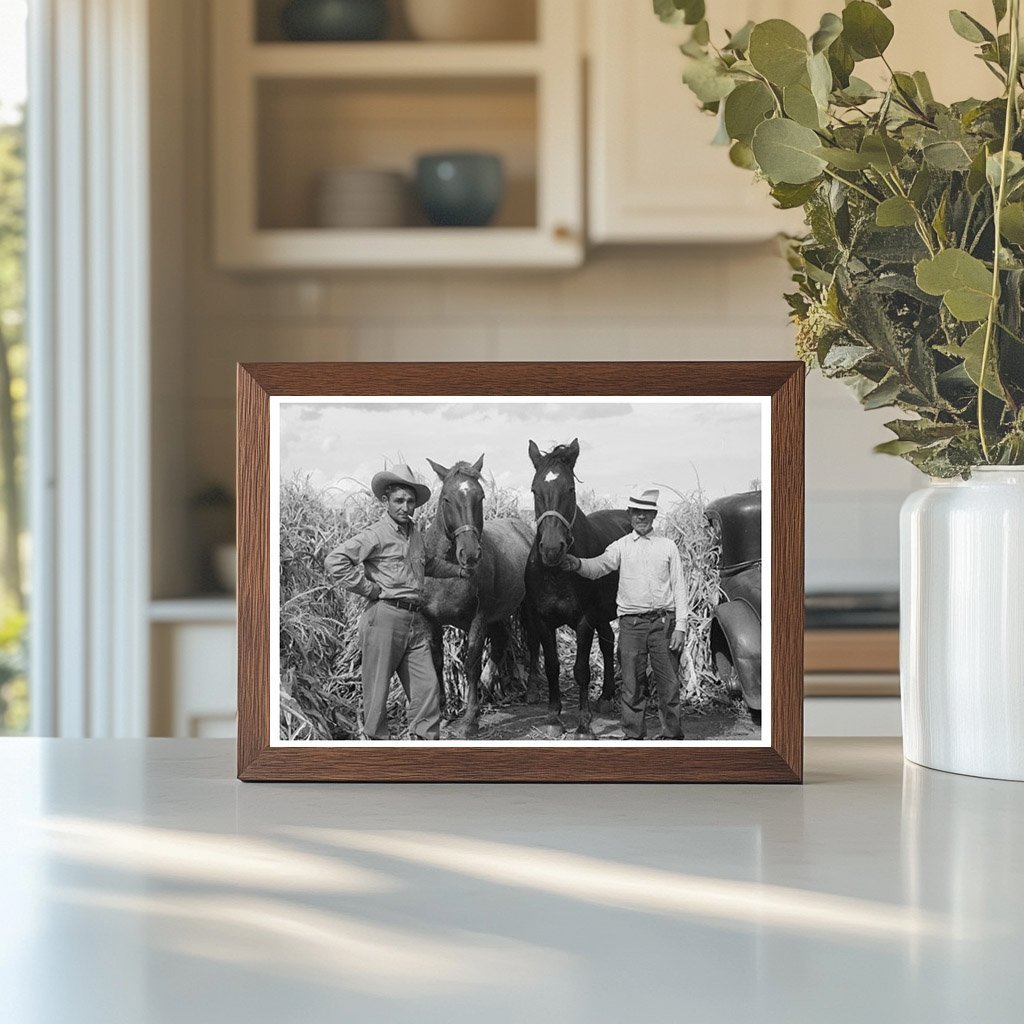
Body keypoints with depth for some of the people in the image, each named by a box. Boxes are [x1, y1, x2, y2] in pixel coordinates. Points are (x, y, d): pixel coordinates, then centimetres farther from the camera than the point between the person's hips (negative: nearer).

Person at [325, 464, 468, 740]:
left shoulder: (415, 534, 15)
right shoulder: (376, 535, -8)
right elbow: (334, 562, -17)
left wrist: (458, 570, 32)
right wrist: (368, 588, -14)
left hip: (415, 621, 7)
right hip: (384, 617, -7)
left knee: (428, 687, 3)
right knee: (377, 689, 1)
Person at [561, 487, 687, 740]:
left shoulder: (668, 546, 9)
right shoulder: (621, 546, 8)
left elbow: (678, 587, 7)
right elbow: (599, 566, -10)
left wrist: (679, 627, -2)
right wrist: (577, 564, -33)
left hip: (663, 621, 0)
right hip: (631, 622, 0)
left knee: (668, 682, 3)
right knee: (632, 684, 3)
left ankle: (672, 735, 14)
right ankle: (633, 735, 11)